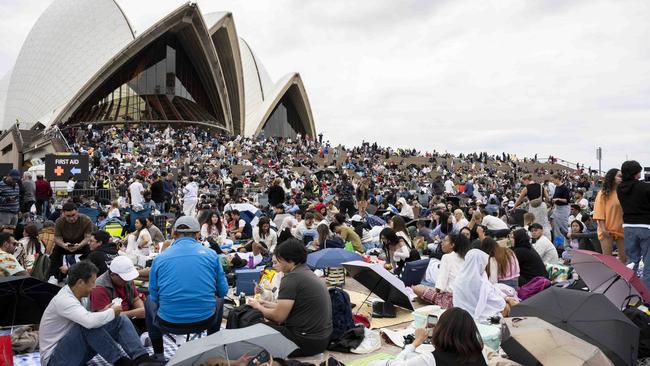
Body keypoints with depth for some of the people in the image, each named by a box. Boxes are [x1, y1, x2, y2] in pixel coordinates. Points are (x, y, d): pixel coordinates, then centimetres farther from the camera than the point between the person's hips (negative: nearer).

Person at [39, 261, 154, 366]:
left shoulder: (80, 296, 1)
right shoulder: (63, 300, -26)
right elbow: (90, 321, -41)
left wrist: (103, 313, -7)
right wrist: (112, 312, -22)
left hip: (76, 352, 8)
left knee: (121, 320, -7)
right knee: (88, 325, -34)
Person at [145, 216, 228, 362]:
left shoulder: (159, 258, 0)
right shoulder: (211, 254, 0)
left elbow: (154, 296, 9)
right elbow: (223, 291, 8)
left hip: (168, 323, 0)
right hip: (205, 321, 0)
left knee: (149, 302, 32)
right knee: (218, 300, 35)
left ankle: (158, 355, 34)